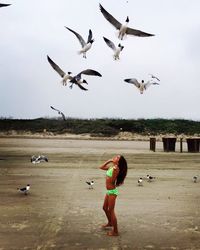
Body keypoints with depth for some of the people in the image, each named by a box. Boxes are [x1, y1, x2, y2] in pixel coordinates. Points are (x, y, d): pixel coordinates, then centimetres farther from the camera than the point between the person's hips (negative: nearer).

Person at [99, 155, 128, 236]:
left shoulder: (116, 169, -20)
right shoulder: (111, 166, 5)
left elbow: (112, 181, -27)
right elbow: (101, 167, 15)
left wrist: (114, 170, -30)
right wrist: (108, 161, 6)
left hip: (112, 191, -9)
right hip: (109, 191, 9)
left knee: (111, 211, -1)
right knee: (105, 208, 25)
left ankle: (115, 231, 9)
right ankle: (110, 223, 47)